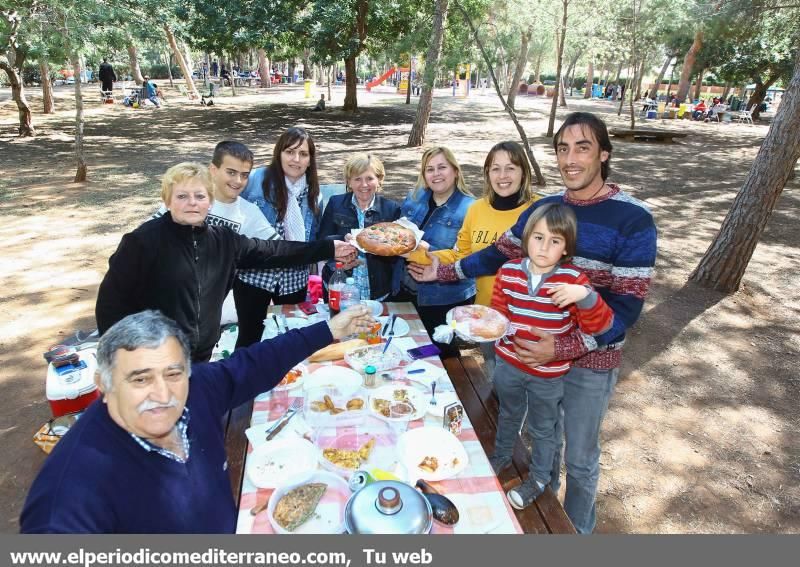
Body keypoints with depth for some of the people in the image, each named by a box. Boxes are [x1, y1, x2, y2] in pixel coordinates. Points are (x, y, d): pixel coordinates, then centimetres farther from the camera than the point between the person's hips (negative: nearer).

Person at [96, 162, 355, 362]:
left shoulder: (222, 240, 2)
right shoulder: (145, 240, -14)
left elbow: (270, 251, 7)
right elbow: (111, 299, -11)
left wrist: (328, 248, 7)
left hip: (201, 359, 5)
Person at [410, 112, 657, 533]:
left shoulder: (633, 220, -19)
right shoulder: (543, 208, -2)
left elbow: (627, 306, -21)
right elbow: (499, 254, 7)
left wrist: (563, 348, -29)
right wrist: (442, 272, 2)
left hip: (590, 360, -4)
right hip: (537, 348, 5)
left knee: (579, 458, 15)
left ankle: (577, 529, 43)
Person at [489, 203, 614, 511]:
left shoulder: (572, 279, -19)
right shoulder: (508, 271, -10)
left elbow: (599, 326, -22)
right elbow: (498, 313, 1)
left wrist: (585, 295, -39)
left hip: (548, 374, -3)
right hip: (508, 364, 3)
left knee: (542, 428, 19)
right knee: (508, 415, 28)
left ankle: (539, 477, 45)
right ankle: (502, 455, 56)